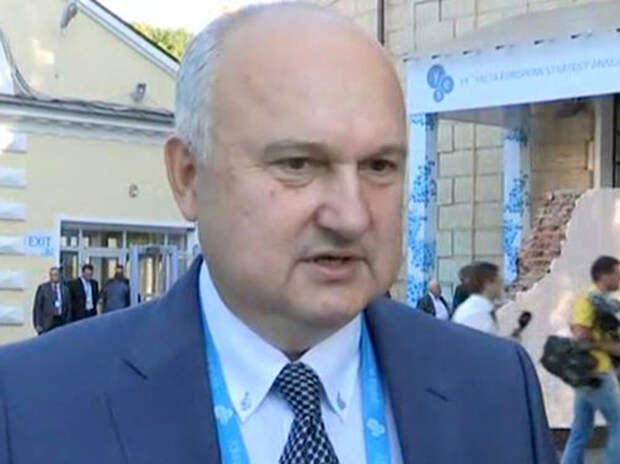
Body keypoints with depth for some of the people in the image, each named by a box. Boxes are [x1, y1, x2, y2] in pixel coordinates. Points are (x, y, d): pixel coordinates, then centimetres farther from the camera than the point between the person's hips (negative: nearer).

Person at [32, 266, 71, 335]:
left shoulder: (65, 289, 13)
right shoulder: (43, 288, 2)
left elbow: (68, 308, 14)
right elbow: (37, 307, 0)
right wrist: (38, 324, -7)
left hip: (61, 322, 3)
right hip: (47, 323, -3)